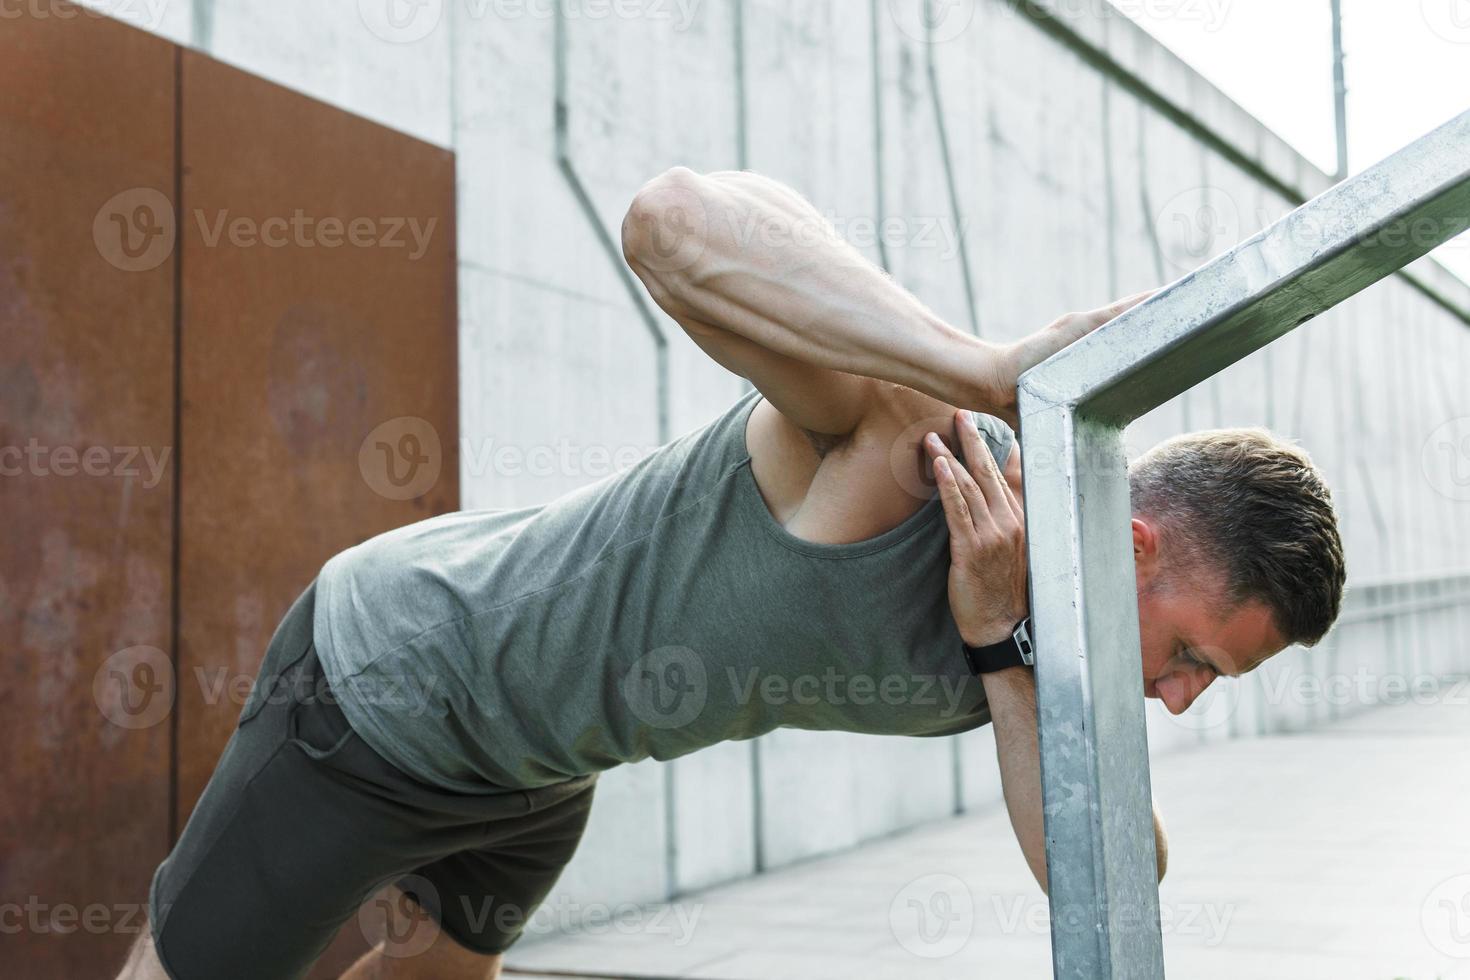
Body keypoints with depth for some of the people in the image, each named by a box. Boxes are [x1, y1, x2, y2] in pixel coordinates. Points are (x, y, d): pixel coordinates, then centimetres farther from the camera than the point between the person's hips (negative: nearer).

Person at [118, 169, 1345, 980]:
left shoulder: (1040, 634, -11)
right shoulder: (902, 427, -36)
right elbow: (677, 216, -50)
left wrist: (1001, 643, -30)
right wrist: (1002, 372, -54)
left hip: (540, 752, 8)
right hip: (393, 670, -8)